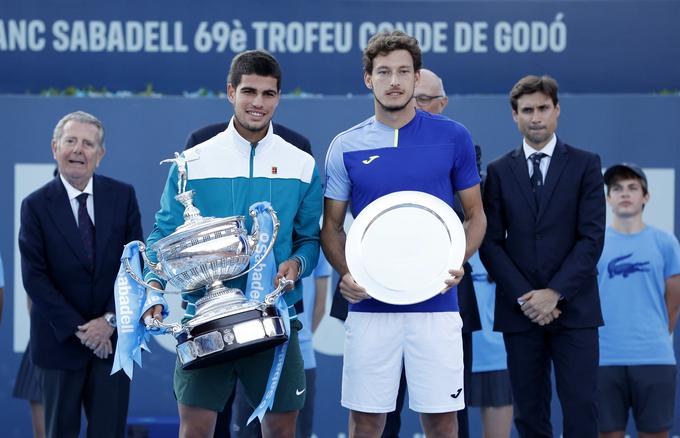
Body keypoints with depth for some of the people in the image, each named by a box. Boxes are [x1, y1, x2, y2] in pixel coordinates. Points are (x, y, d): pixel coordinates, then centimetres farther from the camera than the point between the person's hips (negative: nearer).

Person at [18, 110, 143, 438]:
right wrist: (78, 329, -12)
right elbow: (35, 277, -7)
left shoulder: (122, 196, 2)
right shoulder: (36, 205, -4)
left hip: (114, 335, 1)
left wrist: (111, 319, -10)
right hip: (61, 338, -1)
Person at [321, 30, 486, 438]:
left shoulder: (453, 137, 2)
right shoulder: (346, 147, 5)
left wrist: (458, 262, -10)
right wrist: (347, 273, -9)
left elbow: (475, 214, 9)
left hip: (435, 302, -1)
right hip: (370, 306, 1)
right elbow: (332, 225, 10)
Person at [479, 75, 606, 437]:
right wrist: (523, 297, -8)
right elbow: (491, 242, 4)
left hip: (573, 309, -2)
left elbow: (592, 237, -3)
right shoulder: (499, 171, 9)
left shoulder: (585, 165, 4)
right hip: (519, 311, 2)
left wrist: (554, 294, -12)